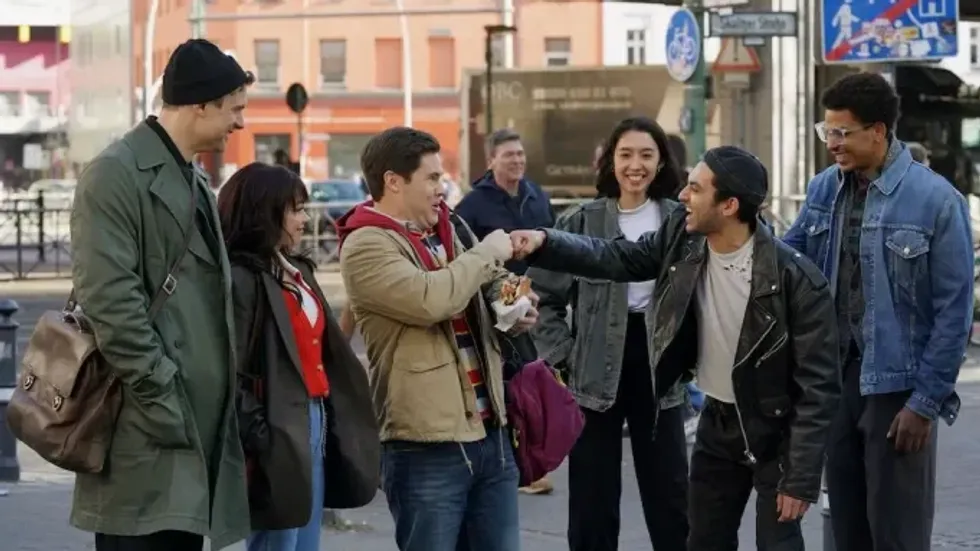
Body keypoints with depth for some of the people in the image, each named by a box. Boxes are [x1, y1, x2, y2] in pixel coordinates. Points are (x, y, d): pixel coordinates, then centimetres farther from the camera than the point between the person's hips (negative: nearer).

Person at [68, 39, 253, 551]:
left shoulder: (195, 181, 20)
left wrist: (225, 402, 16)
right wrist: (160, 399, -20)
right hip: (149, 432, -9)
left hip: (197, 420, 9)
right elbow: (109, 300, -18)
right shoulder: (116, 173, -10)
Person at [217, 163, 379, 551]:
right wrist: (260, 443, -20)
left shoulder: (298, 270, 17)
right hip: (278, 435, -9)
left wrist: (327, 423, 11)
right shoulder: (242, 279, -12)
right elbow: (232, 375, -18)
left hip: (316, 425, 9)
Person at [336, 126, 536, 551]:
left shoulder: (444, 228, 14)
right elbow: (430, 299, -26)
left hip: (490, 432, 8)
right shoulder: (366, 246, -11)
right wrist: (487, 252, -11)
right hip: (426, 446, -8)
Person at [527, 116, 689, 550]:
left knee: (670, 494, 8)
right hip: (595, 372, -1)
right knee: (592, 498, 4)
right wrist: (564, 357, -6)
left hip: (659, 367, 1)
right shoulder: (580, 222, -2)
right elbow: (543, 295, 1)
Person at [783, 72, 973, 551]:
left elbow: (953, 311, -12)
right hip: (835, 374, 5)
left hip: (897, 383, -5)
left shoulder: (935, 200, -14)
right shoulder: (824, 189, 3)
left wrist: (926, 400, -13)